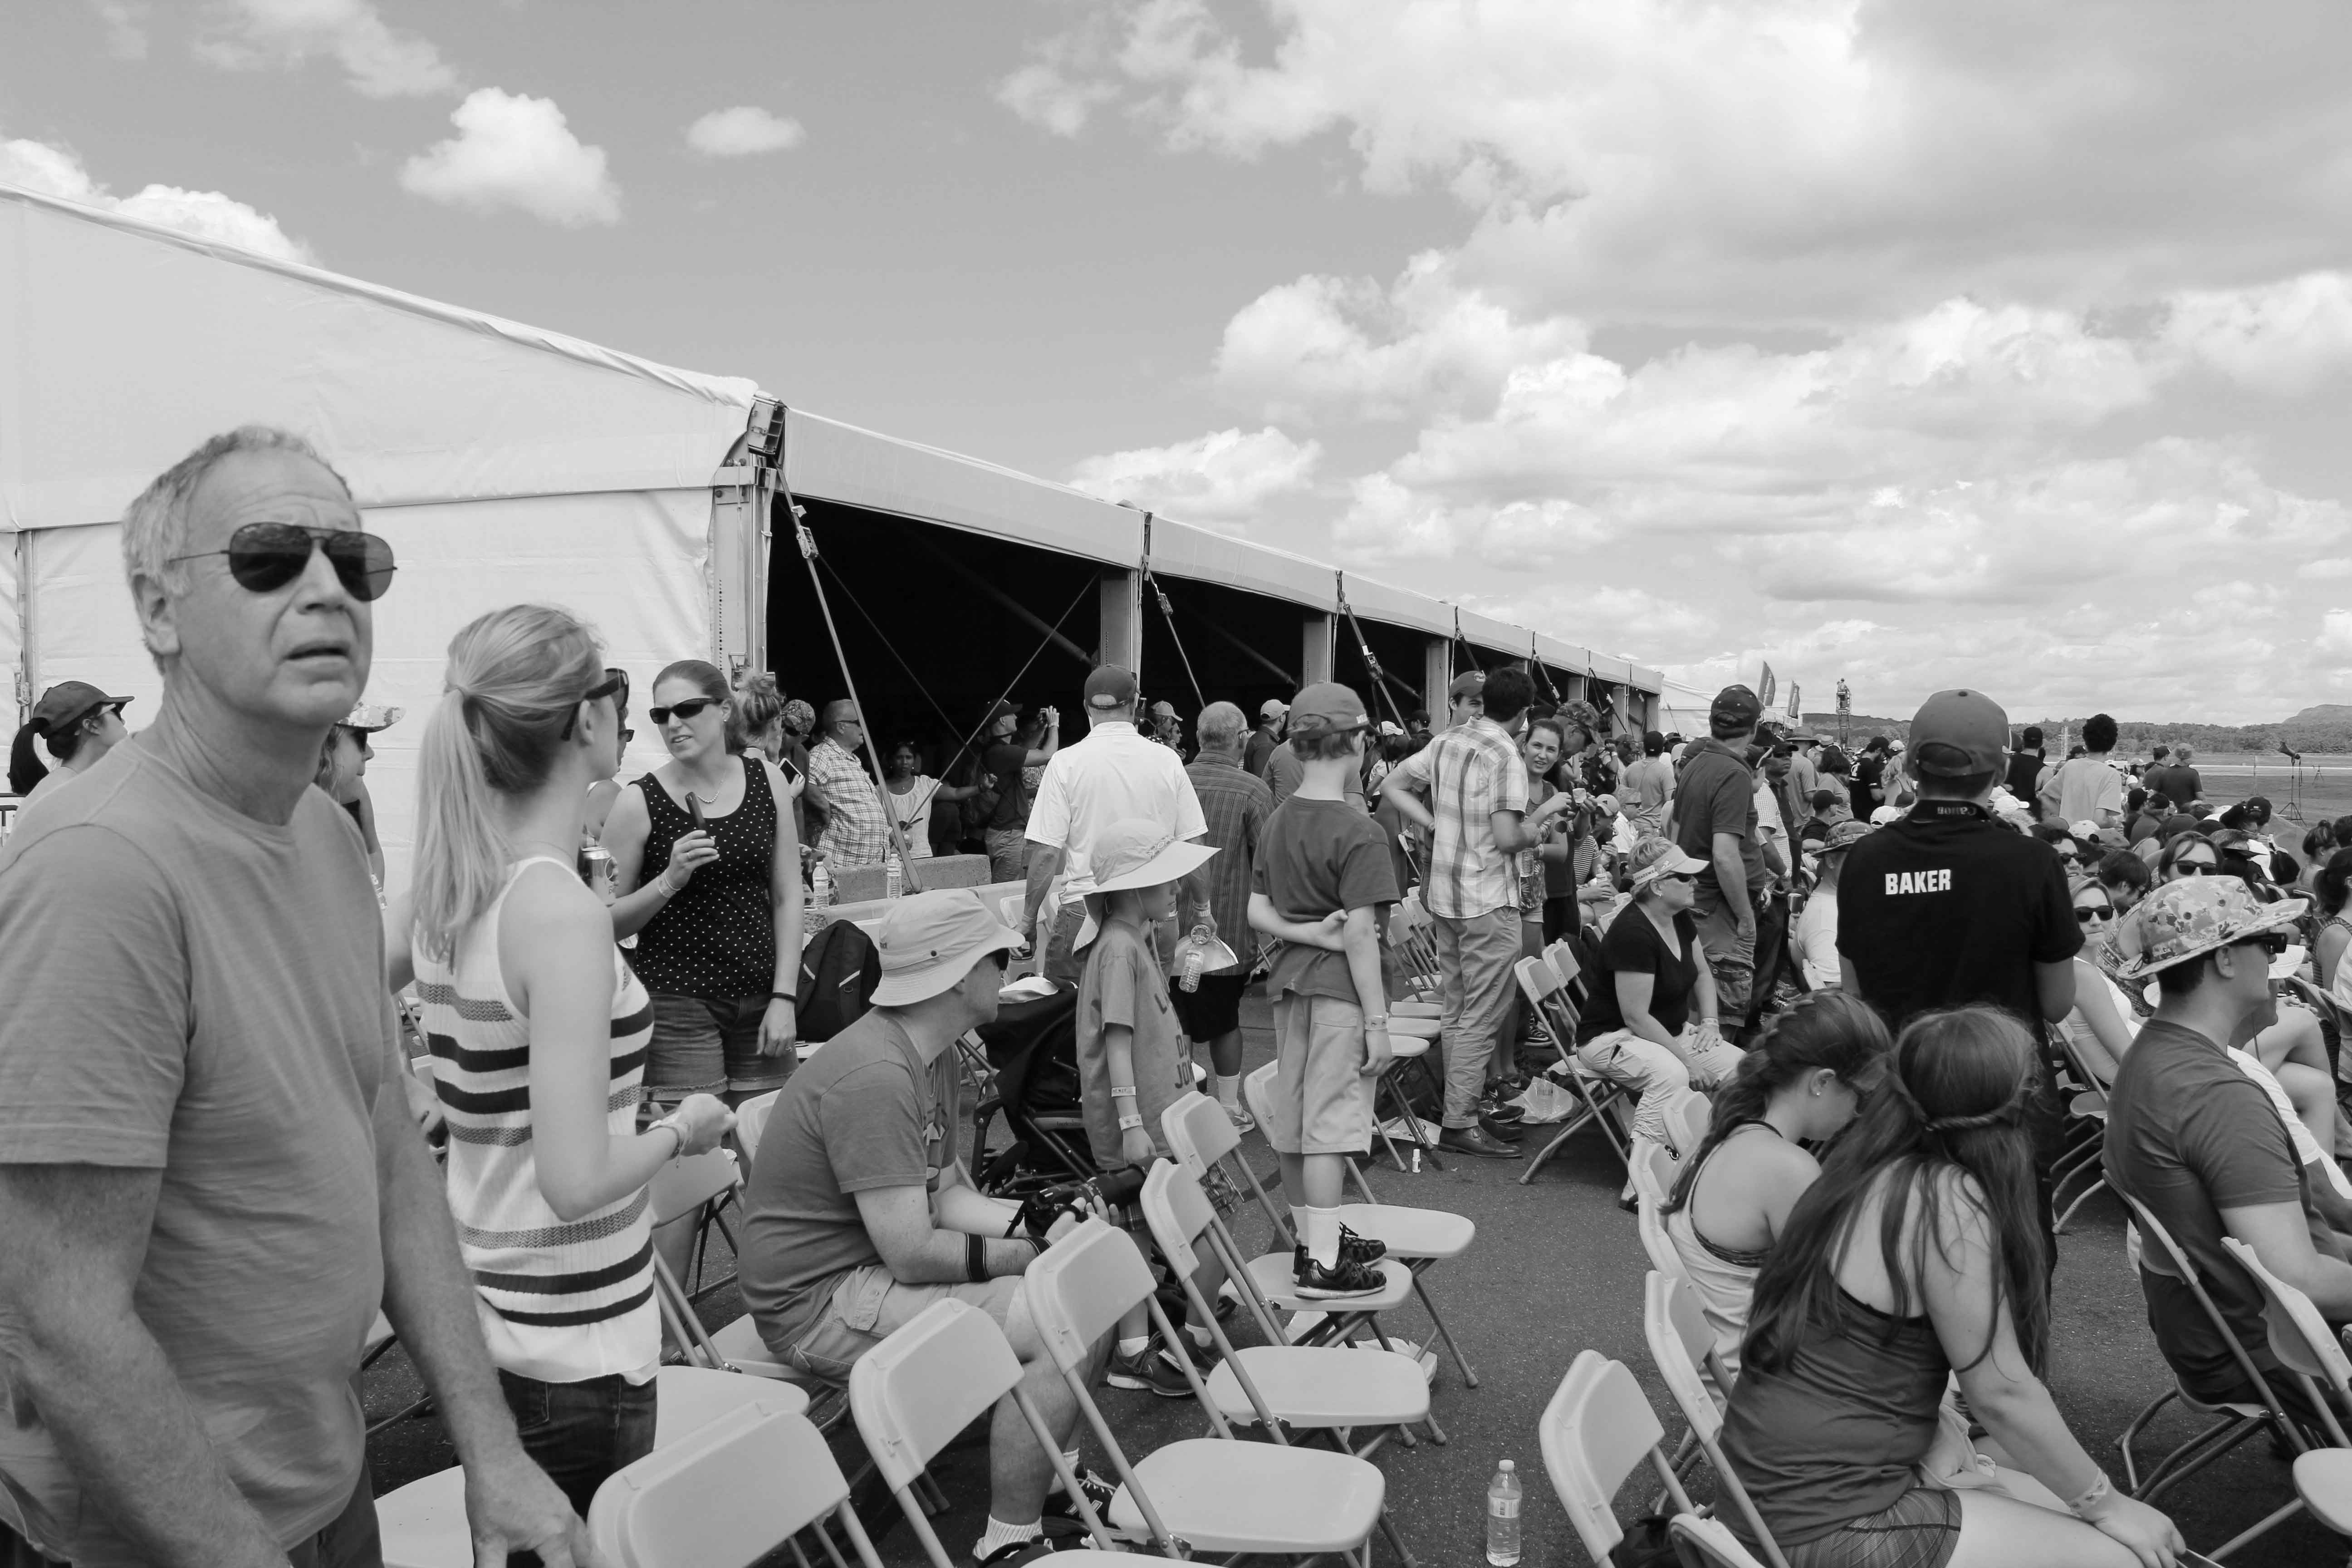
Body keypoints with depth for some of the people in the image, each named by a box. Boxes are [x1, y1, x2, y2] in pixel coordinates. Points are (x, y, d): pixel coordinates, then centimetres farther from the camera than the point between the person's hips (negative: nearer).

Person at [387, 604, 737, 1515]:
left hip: (481, 1310, 7)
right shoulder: (564, 913, -23)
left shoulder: (443, 889, -1)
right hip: (573, 1340, -7)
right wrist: (683, 1130, -8)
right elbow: (576, 1182, -26)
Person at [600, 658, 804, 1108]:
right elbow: (609, 923, -2)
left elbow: (787, 897, 5)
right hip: (678, 1003, -3)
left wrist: (785, 998, -1)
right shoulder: (640, 802, -5)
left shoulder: (767, 782, 3)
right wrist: (670, 881, -18)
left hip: (761, 997, 3)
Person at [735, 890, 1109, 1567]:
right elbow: (912, 1254, -27)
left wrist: (1043, 1222, -7)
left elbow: (946, 1195, 9)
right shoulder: (874, 1076, -27)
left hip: (882, 1263, 10)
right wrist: (1034, 1256, -15)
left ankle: (1057, 1480, 22)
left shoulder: (937, 1057, 6)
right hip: (819, 1302, -10)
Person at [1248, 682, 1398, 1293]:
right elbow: (1360, 932, -17)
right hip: (1339, 988, -7)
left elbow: (1257, 912, 9)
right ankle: (1323, 1263, 3)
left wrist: (1305, 931, -4)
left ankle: (1310, 1237, 29)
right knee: (1331, 1122, -2)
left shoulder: (1278, 820, 8)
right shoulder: (1356, 832, -14)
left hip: (1290, 981, 8)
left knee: (1293, 1117, 14)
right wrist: (1377, 1022, -13)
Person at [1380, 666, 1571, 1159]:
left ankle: (1464, 1098, 29)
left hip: (1444, 895, 8)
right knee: (1483, 1019, -1)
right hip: (1488, 900, -8)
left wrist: (1438, 826, 8)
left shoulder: (1445, 743, 6)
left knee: (1457, 1009, 18)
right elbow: (1507, 839, -22)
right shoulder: (1505, 757, -17)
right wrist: (1541, 816, -3)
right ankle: (1460, 1124, 2)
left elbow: (1392, 786, 13)